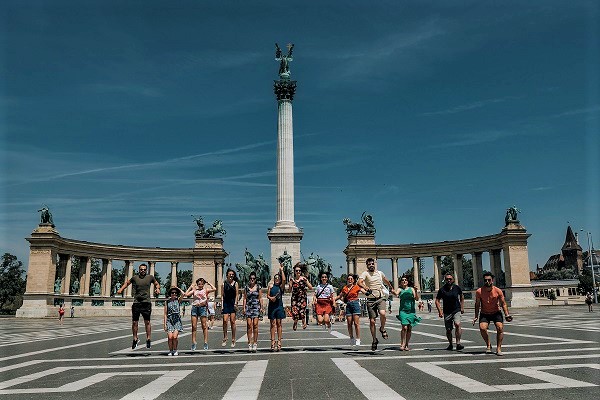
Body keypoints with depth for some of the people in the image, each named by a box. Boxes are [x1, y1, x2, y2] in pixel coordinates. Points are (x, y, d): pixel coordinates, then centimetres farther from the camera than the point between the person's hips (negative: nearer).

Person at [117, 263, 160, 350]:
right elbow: (127, 282, 26)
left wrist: (158, 288, 3)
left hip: (146, 303, -1)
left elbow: (157, 283, 23)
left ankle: (148, 339, 10)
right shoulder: (135, 277, 8)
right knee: (134, 322, 4)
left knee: (147, 322, 0)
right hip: (136, 303, 1)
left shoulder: (150, 277, 7)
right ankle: (135, 339, 20)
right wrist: (121, 289, 14)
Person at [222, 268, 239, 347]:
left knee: (232, 321, 0)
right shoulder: (224, 284, 7)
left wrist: (235, 303, -9)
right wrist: (222, 305, 0)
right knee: (225, 321, -8)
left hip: (233, 303, -1)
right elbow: (223, 295, 6)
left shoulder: (235, 283, 5)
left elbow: (236, 294, 3)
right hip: (226, 303, 1)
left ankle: (233, 340, 8)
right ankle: (225, 339, 4)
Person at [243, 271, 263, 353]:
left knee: (255, 324, -7)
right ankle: (250, 343, 0)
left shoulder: (258, 287, 6)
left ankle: (255, 343, -2)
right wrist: (244, 308, 0)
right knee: (249, 324, -5)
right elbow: (244, 298, 8)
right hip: (248, 307, 1)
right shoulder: (246, 287, 8)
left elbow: (260, 298, 8)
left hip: (256, 307, -1)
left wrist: (261, 307, 2)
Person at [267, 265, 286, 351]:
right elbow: (267, 295, 9)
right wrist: (271, 298, -12)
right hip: (272, 305, 1)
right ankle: (273, 341, 5)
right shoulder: (271, 286, 8)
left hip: (279, 306, -1)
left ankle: (279, 341, 6)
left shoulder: (281, 286, 3)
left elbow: (284, 280, -15)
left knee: (279, 323, 2)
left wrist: (281, 270, -10)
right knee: (273, 324, 3)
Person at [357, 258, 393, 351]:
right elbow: (359, 282, -23)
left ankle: (382, 329, 4)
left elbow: (386, 281, 32)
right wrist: (366, 287, -41)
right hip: (371, 299, -2)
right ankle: (374, 340, 19)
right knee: (372, 321, 0)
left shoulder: (380, 273, 11)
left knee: (382, 313, -26)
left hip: (381, 298, 2)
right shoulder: (365, 273, -3)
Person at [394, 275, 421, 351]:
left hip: (411, 311, 2)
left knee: (409, 329, 3)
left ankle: (406, 345, 14)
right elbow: (396, 294, -15)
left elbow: (417, 299, 0)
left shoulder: (411, 289, 8)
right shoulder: (400, 289, 6)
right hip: (403, 310, -2)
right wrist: (393, 292, -37)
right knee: (404, 327, -16)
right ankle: (402, 344, -10)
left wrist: (416, 291, -16)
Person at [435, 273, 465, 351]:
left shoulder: (457, 288, -2)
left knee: (457, 324, -24)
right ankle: (450, 344, 28)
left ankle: (458, 343, -18)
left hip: (456, 310, 0)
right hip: (447, 312, 1)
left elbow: (462, 296, 18)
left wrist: (462, 307, 13)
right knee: (448, 330, 7)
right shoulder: (442, 289, -6)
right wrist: (440, 311, -8)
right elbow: (437, 301, 1)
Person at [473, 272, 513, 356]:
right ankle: (488, 345, 2)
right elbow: (477, 305, -2)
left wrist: (507, 315, -14)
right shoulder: (479, 291, -13)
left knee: (500, 327, -19)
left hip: (496, 313, 0)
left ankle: (498, 348, -5)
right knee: (482, 328, -21)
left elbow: (503, 304, -3)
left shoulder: (498, 291, -13)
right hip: (484, 314, 0)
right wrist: (476, 317, -4)